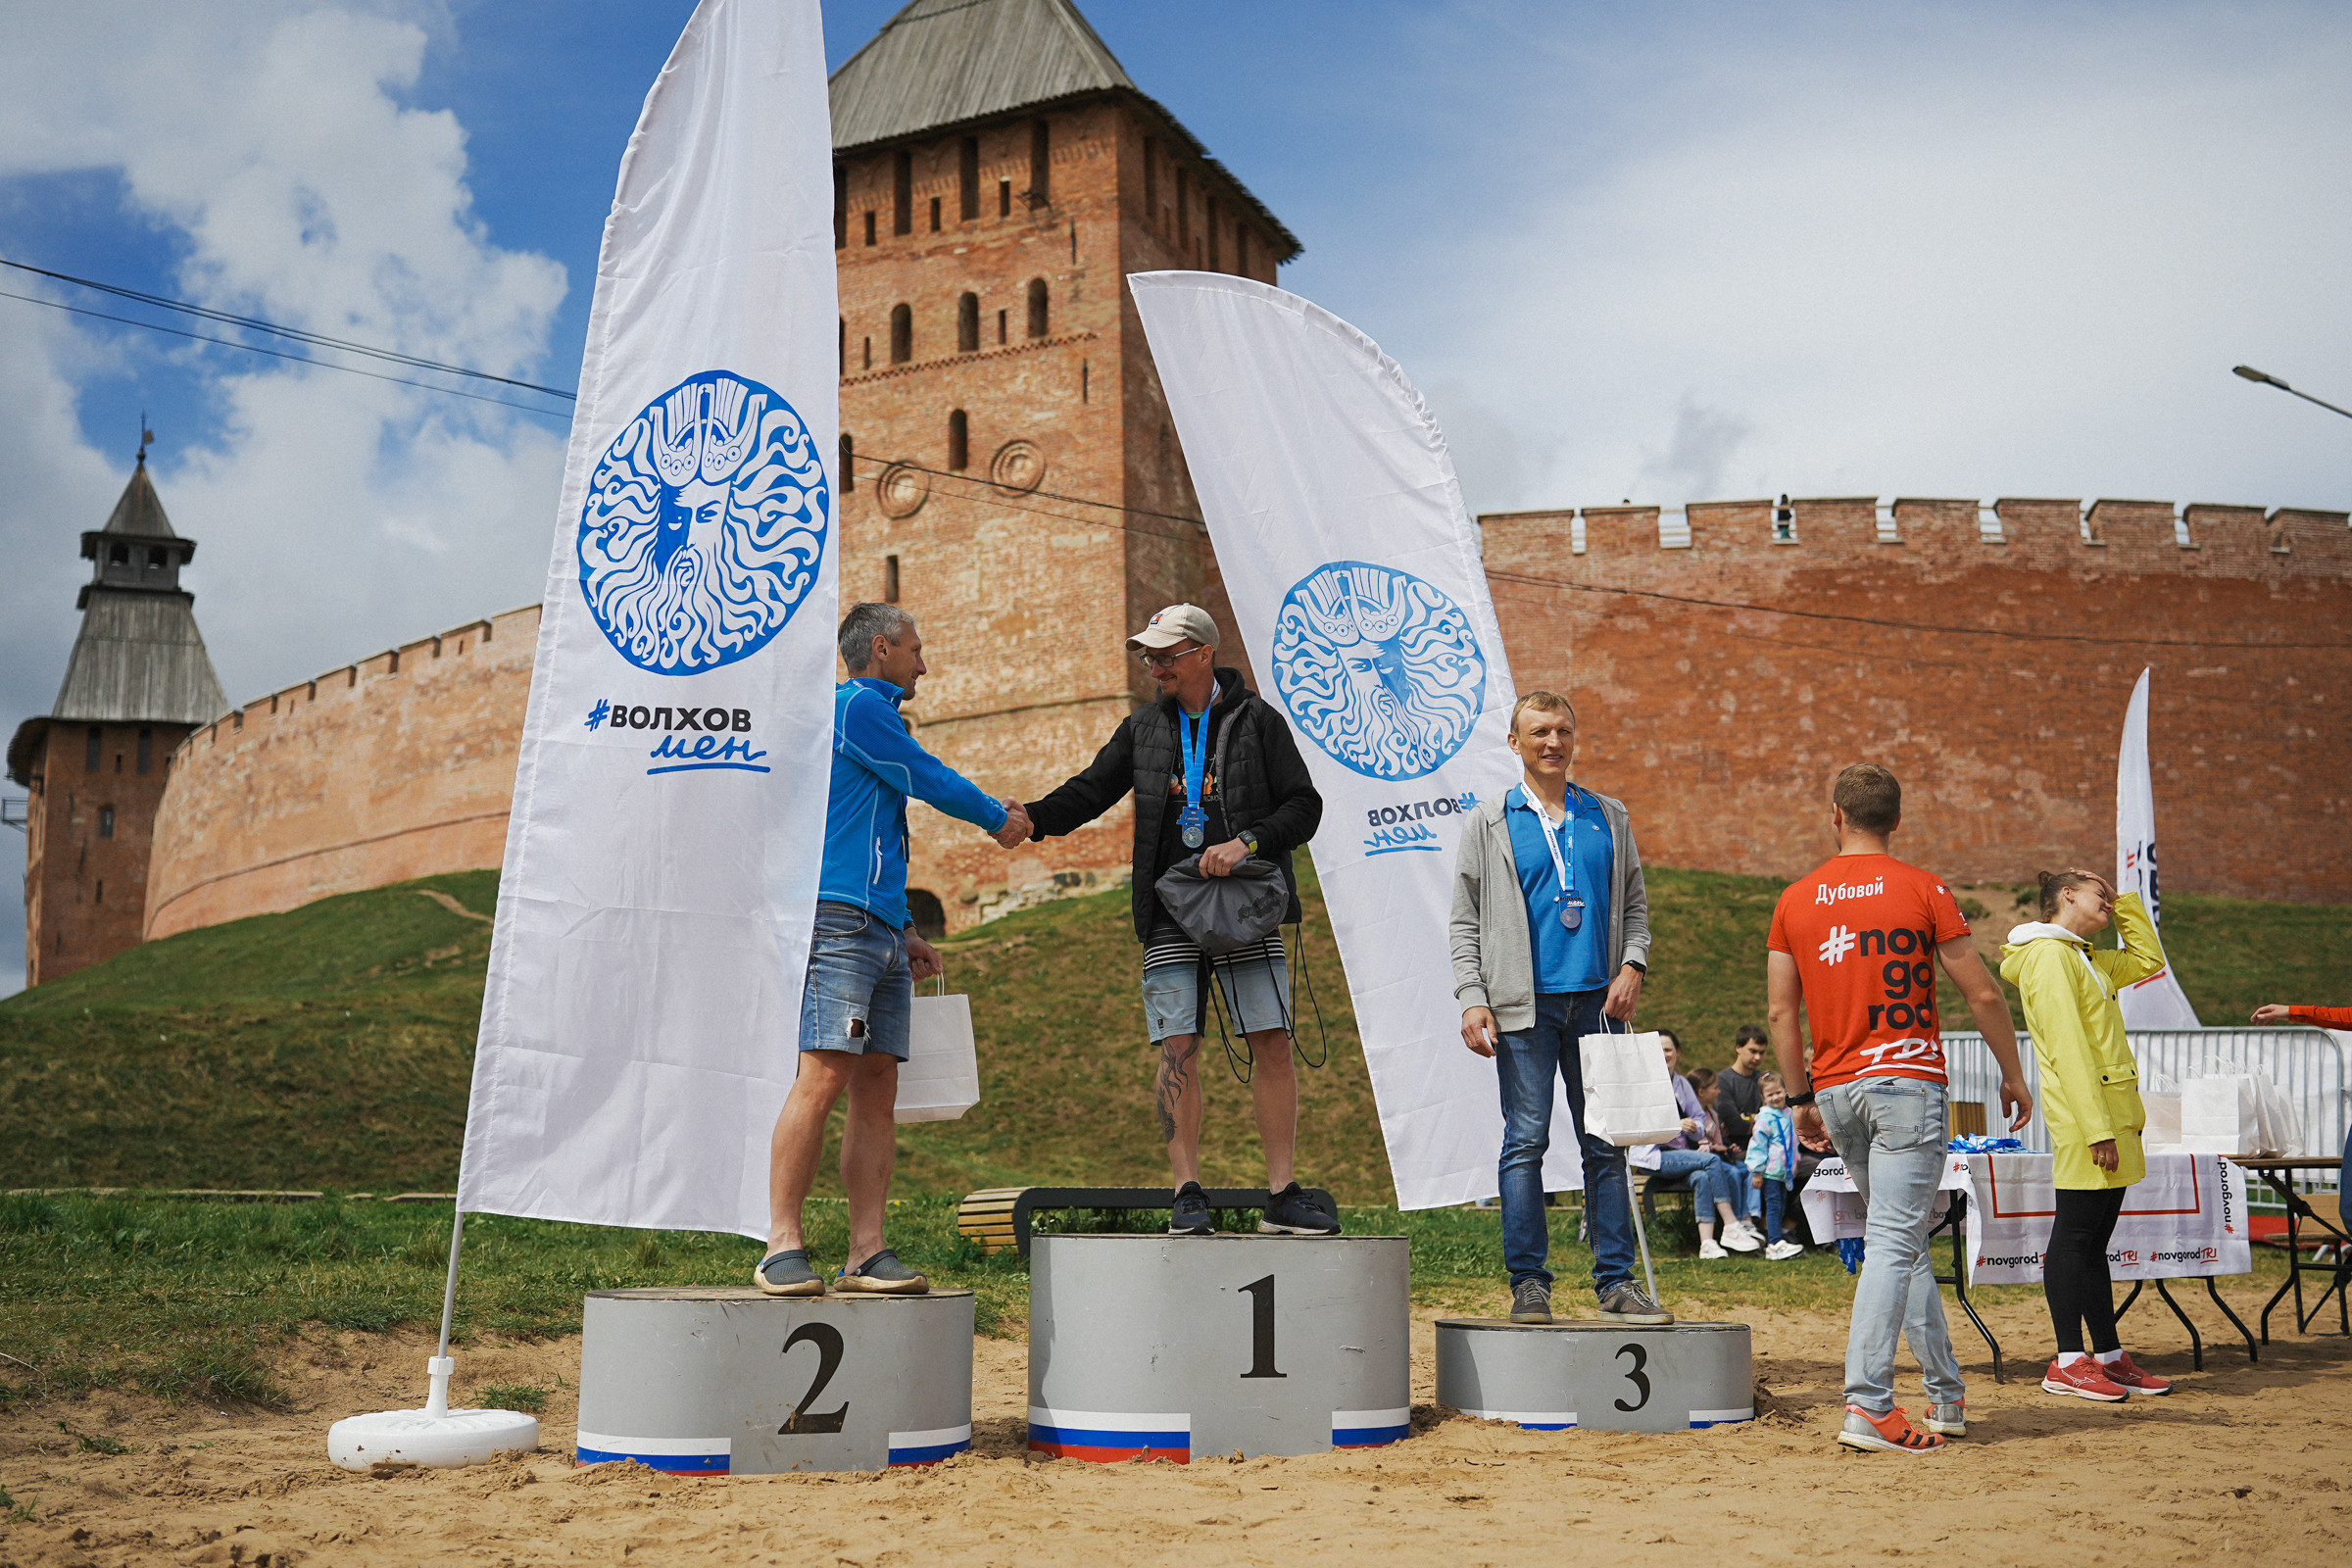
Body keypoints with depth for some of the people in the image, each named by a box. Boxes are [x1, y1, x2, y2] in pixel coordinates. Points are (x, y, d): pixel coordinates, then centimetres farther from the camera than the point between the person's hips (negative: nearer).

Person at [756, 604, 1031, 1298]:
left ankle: (867, 1254, 0)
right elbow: (932, 780, -3)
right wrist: (1000, 818, 14)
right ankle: (782, 1247, -16)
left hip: (880, 930, 10)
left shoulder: (872, 715, 28)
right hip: (840, 920, -10)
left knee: (877, 1090, 2)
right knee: (825, 1077, -16)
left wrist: (904, 930, 26)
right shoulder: (857, 706, -3)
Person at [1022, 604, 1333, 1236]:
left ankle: (1282, 1197, 0)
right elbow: (1091, 790, 13)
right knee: (1178, 1048, -4)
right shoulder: (1143, 727, 13)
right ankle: (1187, 1194, 2)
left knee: (1271, 1042, -6)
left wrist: (1247, 842, -13)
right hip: (1169, 913, 2)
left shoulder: (1256, 720, 4)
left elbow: (1304, 805, 2)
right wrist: (1033, 818, -6)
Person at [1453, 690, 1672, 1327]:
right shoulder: (1489, 822, 6)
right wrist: (1472, 999, -6)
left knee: (1606, 1143, 3)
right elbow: (1466, 921, 4)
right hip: (1524, 1006, -2)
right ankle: (1529, 1283, 3)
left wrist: (1632, 966, -1)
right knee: (1525, 1141, -3)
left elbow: (1635, 903, 17)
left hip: (1599, 1000, 3)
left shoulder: (1610, 818, 14)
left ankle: (1616, 1281, 9)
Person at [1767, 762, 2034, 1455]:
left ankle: (1947, 1394, 22)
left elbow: (1782, 1012, 7)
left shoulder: (1794, 900, 6)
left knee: (1902, 1240, 16)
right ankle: (1867, 1406, -15)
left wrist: (1801, 1097, 15)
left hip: (1836, 1090, 4)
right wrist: (2013, 1078, 9)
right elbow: (1983, 995, -2)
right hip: (1906, 1079, -4)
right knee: (1893, 1244, -8)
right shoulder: (1923, 890, -3)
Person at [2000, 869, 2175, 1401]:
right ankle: (2068, 1363, -1)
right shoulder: (2049, 954, -10)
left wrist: (2124, 904, 21)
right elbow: (2067, 1048, -18)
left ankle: (2109, 1356, 16)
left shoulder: (2084, 958, 20)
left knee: (2094, 1240, 12)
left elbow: (2149, 959, 33)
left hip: (2110, 1120, 10)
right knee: (2076, 1234, -5)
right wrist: (2097, 1129, -22)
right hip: (2085, 1122, -10)